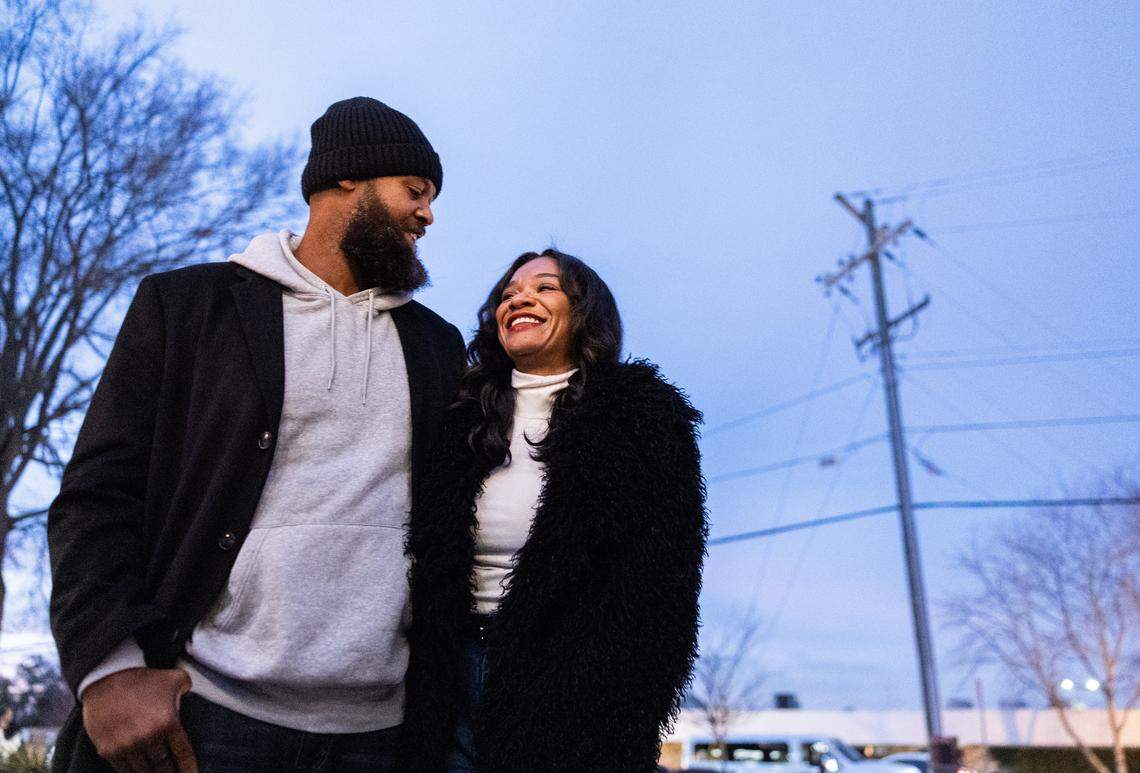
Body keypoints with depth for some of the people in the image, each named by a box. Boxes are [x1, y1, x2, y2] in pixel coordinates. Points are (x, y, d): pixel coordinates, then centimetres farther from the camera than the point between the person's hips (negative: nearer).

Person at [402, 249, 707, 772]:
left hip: (573, 687, -4)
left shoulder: (643, 419, -6)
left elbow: (659, 589, -10)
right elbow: (425, 565, 10)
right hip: (457, 675, 4)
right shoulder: (464, 418, 7)